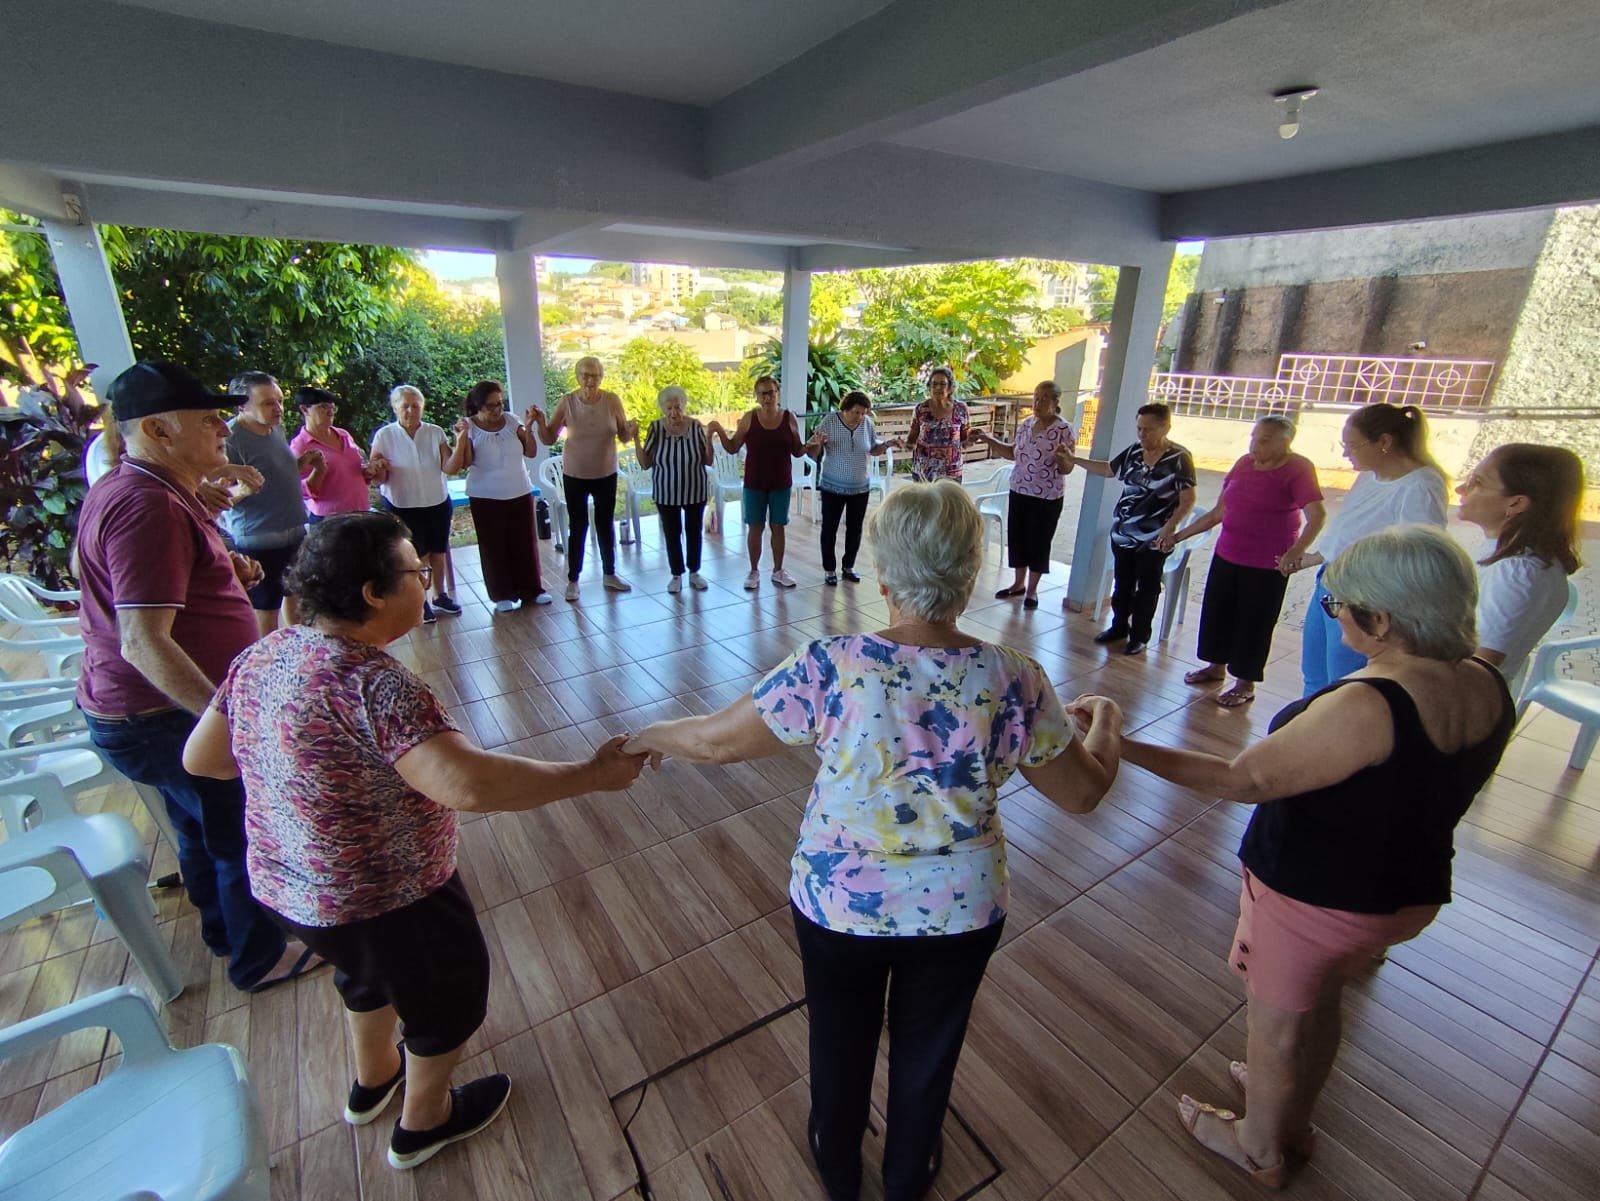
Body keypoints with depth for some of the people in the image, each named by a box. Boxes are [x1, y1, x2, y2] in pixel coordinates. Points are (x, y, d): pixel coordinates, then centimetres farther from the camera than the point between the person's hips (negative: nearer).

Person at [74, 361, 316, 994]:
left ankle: (224, 927, 47)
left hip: (169, 707, 10)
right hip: (164, 717, -10)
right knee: (245, 838, 7)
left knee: (203, 829, 26)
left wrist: (221, 568, 9)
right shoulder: (148, 507, -26)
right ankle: (260, 956, 28)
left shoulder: (124, 488, 8)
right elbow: (144, 641, -31)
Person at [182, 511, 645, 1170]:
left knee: (369, 969, 36)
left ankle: (373, 1079, 61)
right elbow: (469, 784, -44)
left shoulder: (261, 657, -7)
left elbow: (200, 757, 5)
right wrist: (590, 774, -35)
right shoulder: (372, 683, -33)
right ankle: (424, 1121, 46)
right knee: (447, 993, 22)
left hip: (284, 885, 8)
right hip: (386, 898, -8)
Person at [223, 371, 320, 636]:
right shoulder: (230, 439, -17)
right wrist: (242, 488, -36)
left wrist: (301, 464, 7)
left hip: (295, 534, 8)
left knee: (295, 597, 22)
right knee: (265, 614, 2)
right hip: (258, 542, -8)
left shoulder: (277, 427, 7)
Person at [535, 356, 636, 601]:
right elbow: (549, 439, -7)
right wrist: (540, 422, -26)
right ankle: (572, 580, 15)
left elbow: (623, 437, -2)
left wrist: (631, 431, -23)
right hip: (575, 475, -2)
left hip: (606, 475, 2)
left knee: (606, 525, 13)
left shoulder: (612, 400, -7)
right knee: (577, 527, 3)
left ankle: (609, 574, 29)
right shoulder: (566, 402, -10)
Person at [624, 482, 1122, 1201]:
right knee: (928, 1045, 29)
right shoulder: (1014, 680, -20)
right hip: (962, 908, 1)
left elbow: (717, 741, -15)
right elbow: (1083, 793, -5)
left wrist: (651, 736, 6)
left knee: (841, 1037, 29)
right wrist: (1105, 723, 14)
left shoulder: (830, 669, -26)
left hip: (839, 902, -1)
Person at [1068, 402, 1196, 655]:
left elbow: (1188, 499, -13)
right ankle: (1119, 626, 33)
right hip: (1122, 533, 5)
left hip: (1153, 539, -5)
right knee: (1122, 585, 16)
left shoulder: (1179, 458, -12)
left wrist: (1170, 526, -25)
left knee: (1146, 589, 7)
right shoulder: (1134, 452, 4)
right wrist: (1074, 459, 16)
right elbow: (1108, 470, 21)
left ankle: (1140, 636, 21)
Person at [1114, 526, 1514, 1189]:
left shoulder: (1365, 706, -34)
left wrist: (1125, 746, -28)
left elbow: (1245, 779, -29)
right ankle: (1293, 1118, 56)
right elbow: (1432, 787, 6)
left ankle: (1260, 1148, 45)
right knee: (1320, 1004, 31)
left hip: (1312, 898, -7)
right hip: (1413, 891, 8)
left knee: (1276, 1025, 19)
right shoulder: (1489, 687, -8)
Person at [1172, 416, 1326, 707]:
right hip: (1226, 556, 6)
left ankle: (1246, 684, 18)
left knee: (1253, 623, 4)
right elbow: (1218, 513, 12)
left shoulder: (1298, 470, -11)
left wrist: (1296, 551, -37)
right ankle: (1217, 666, 33)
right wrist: (1179, 535, 10)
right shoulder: (1244, 464, 5)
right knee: (1216, 613, 13)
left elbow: (1317, 516, -22)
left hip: (1267, 565, -6)